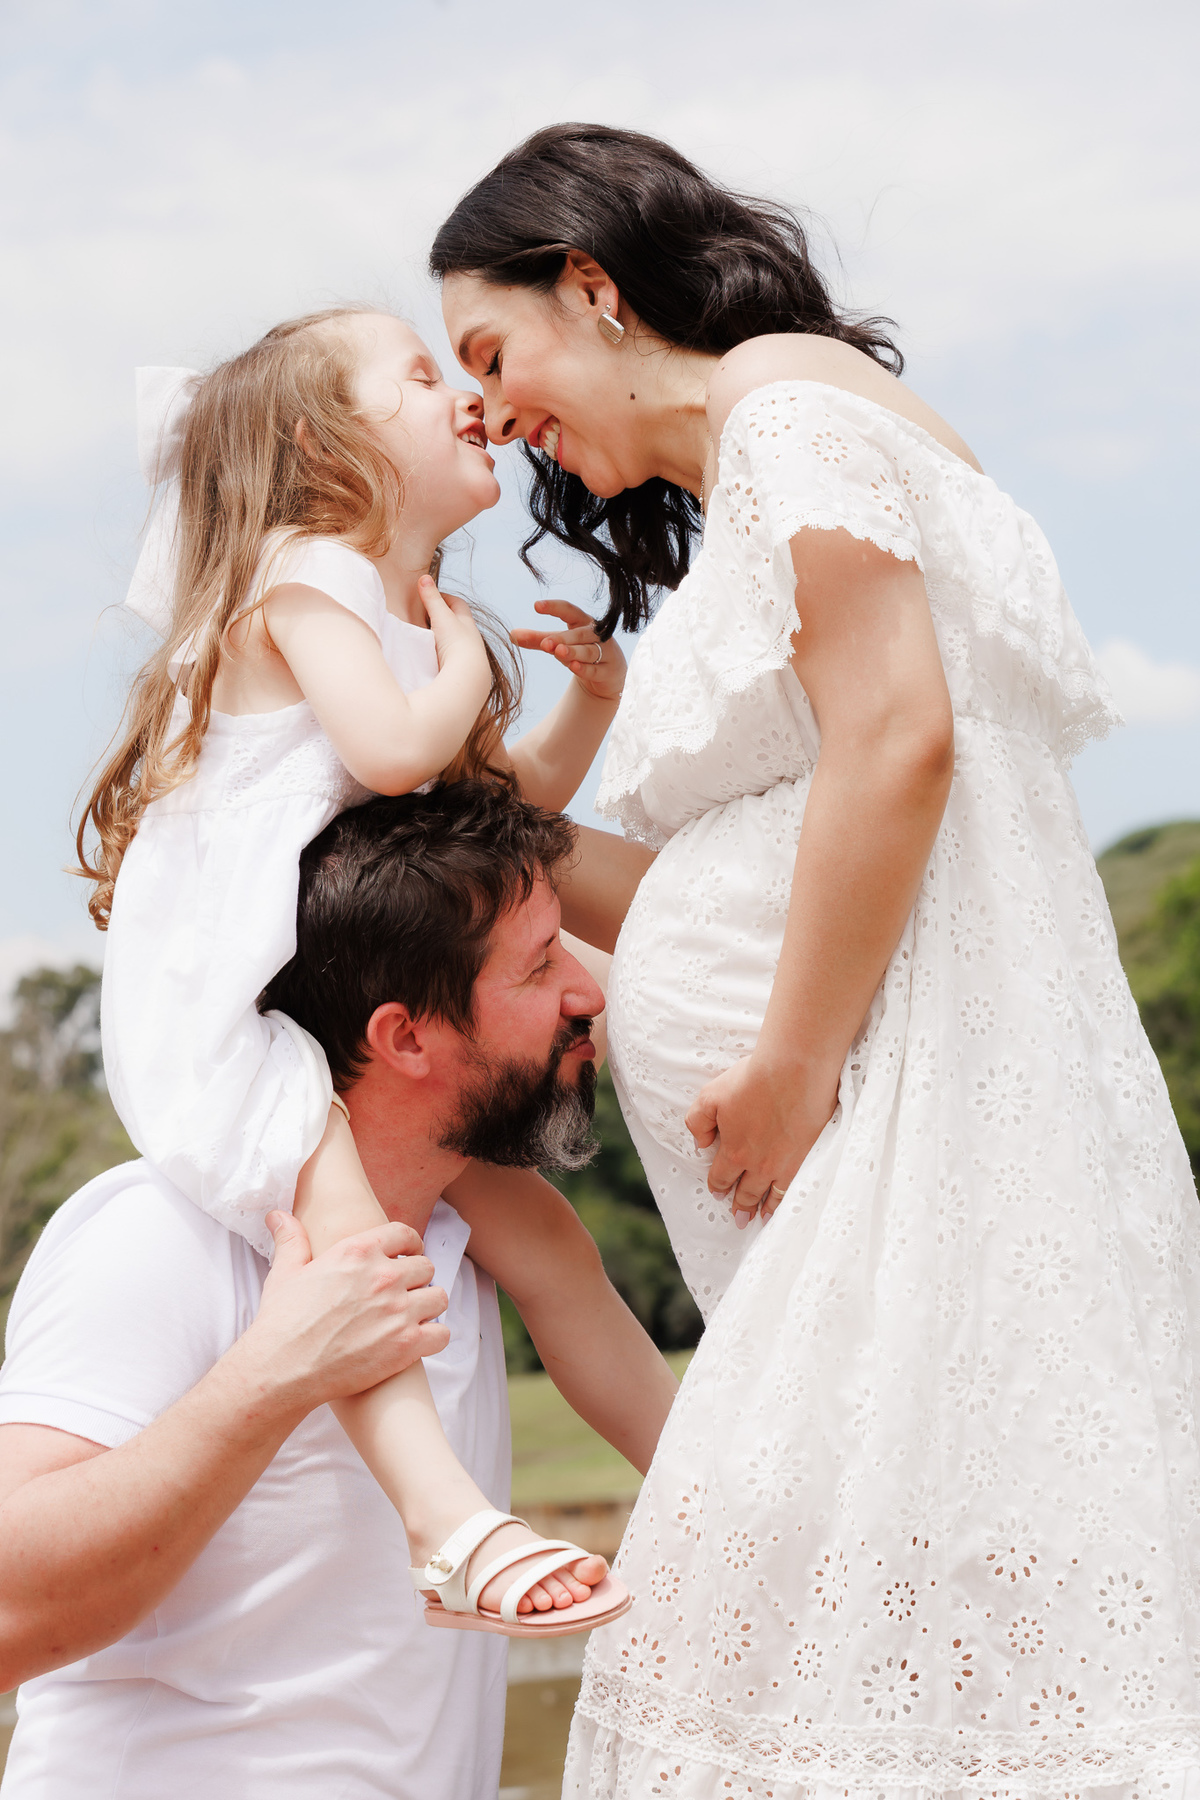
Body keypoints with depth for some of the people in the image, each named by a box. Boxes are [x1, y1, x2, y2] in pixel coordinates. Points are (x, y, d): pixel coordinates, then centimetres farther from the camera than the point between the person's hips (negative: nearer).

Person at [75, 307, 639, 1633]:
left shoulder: (427, 619, 23)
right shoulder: (303, 572, -7)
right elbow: (389, 749, -24)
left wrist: (588, 700, 12)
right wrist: (464, 673, -4)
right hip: (213, 997, -12)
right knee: (332, 1187, -33)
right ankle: (445, 1521, -47)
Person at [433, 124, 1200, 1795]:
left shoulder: (779, 392, -3)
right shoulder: (726, 501, 25)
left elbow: (897, 738, -17)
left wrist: (791, 1069, -16)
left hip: (916, 1099, -9)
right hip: (849, 1165, 9)